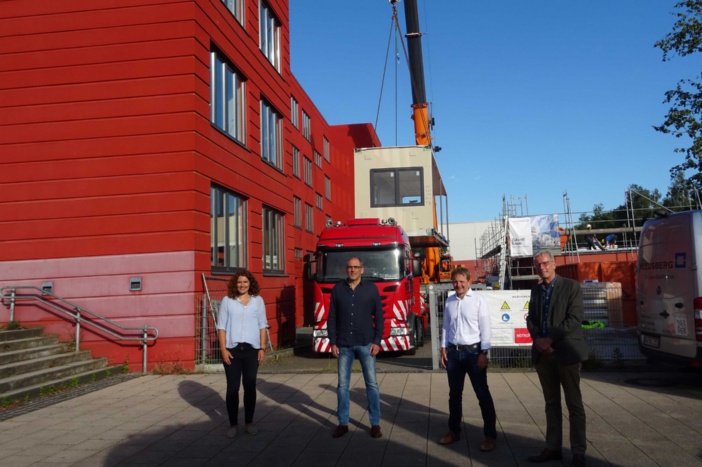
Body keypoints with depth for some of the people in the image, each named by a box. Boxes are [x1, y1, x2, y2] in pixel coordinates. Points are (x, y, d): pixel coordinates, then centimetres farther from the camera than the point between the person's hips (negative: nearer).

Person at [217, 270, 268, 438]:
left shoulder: (258, 300, 6)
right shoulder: (227, 300, 1)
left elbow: (262, 326, 7)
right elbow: (221, 326, 0)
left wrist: (262, 348, 0)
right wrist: (223, 349, -7)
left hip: (252, 349, 1)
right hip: (232, 349, -1)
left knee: (250, 386, 8)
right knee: (232, 387, 2)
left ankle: (249, 422, 18)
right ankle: (233, 424, 11)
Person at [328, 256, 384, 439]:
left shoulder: (371, 288, 0)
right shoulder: (338, 289, 3)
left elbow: (379, 317, 1)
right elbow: (332, 318, 4)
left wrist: (377, 341, -6)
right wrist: (333, 342, -2)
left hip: (366, 344, -1)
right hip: (344, 345, 1)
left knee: (371, 383, 3)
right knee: (342, 384, 6)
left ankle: (375, 423, 13)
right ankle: (343, 423, 17)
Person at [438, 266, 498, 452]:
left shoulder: (479, 300, -8)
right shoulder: (449, 301, 7)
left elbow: (485, 329, -9)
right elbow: (446, 327, 11)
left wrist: (483, 353, -13)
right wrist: (443, 350, 6)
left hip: (473, 351, -4)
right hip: (453, 351, 5)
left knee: (483, 394, 2)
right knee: (454, 394, 15)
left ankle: (490, 435, 12)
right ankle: (454, 431, 28)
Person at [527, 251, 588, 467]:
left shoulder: (572, 287, -5)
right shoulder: (536, 290, 14)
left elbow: (574, 319, -13)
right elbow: (531, 319, 11)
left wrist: (550, 339, -16)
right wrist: (537, 339, -8)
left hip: (566, 352, -5)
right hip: (543, 353, 6)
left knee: (574, 404, 1)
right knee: (551, 404, 12)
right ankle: (553, 448, 20)